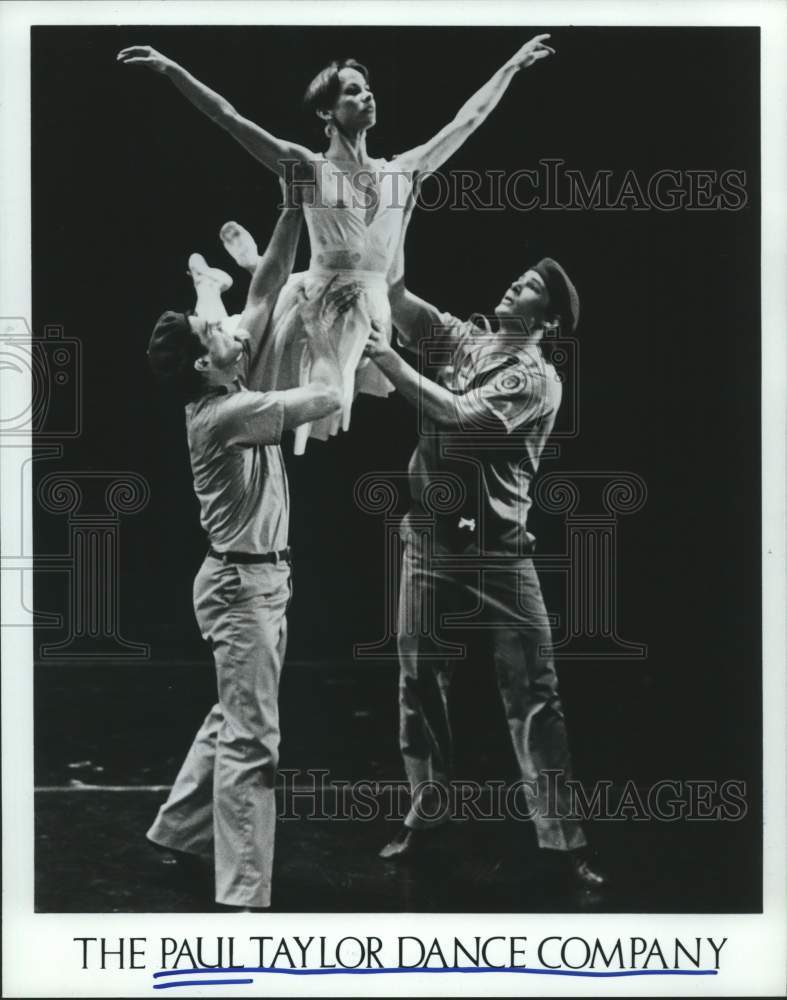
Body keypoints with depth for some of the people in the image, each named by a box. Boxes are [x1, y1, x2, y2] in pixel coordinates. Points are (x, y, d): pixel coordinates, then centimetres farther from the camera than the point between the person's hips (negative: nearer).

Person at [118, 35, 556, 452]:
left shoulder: (400, 170, 13)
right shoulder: (310, 168, 1)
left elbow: (467, 120, 21)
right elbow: (229, 117, -5)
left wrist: (513, 65, 26)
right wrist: (171, 69, -12)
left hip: (374, 315, 4)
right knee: (295, 429, -3)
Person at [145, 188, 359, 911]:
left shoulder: (229, 394, 5)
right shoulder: (220, 414, -21)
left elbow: (265, 289, 9)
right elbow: (328, 398, -24)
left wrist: (294, 213, 4)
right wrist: (320, 334, -7)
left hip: (259, 578, 10)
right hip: (243, 584, -10)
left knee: (235, 719, 21)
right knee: (252, 739, -9)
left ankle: (180, 829, 34)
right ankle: (244, 896, -7)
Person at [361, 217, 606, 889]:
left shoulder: (538, 379, -8)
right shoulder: (464, 338, 10)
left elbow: (458, 415, -20)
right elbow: (400, 297, -2)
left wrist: (391, 362, -18)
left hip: (497, 551, -5)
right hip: (429, 542, 5)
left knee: (533, 693, -4)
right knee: (419, 681, 10)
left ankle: (561, 837, 0)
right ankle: (427, 812, 24)